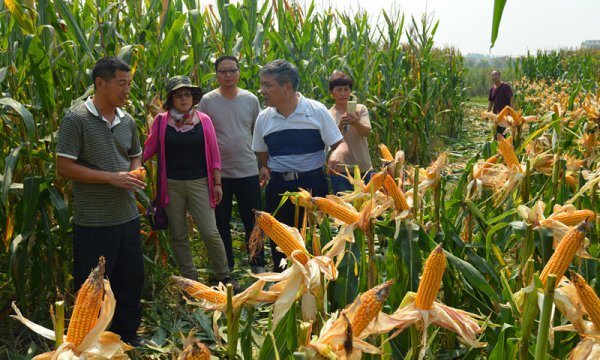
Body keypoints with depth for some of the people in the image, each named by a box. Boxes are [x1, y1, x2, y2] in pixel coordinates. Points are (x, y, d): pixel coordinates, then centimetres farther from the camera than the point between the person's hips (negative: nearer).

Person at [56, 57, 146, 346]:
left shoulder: (127, 121, 8)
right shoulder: (76, 119, -12)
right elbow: (64, 167, -14)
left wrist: (134, 173, -1)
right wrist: (112, 177, -18)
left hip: (127, 216, 7)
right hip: (93, 222, -6)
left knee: (131, 278, 16)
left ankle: (126, 334, 35)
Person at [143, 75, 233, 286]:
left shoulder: (203, 120, 2)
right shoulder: (161, 121, 1)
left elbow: (213, 154, 5)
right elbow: (148, 149, 4)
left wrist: (217, 183, 2)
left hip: (199, 183, -1)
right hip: (172, 185, 1)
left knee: (210, 233, -4)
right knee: (178, 235, 8)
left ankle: (224, 276, 14)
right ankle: (190, 278, 22)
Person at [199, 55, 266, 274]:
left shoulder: (250, 99, 2)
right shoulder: (207, 101, -3)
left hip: (248, 171, 1)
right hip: (218, 173, -1)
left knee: (253, 222, 10)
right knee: (221, 223, 12)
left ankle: (258, 263, 25)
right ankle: (226, 266, 28)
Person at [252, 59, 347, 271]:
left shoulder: (317, 111, -6)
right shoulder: (264, 118, 5)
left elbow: (340, 144, -3)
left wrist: (336, 154, -25)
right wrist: (265, 169, -3)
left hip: (313, 184, -3)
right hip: (278, 188, 3)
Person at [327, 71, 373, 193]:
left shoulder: (360, 109, 3)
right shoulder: (328, 115, 2)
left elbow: (367, 132, -13)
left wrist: (356, 123, -35)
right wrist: (340, 125, -30)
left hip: (363, 168, 2)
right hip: (340, 170, -1)